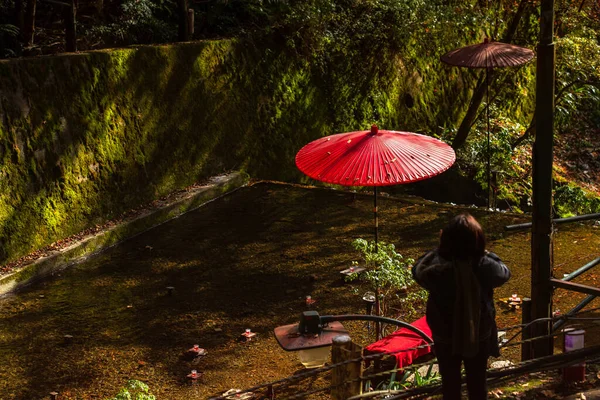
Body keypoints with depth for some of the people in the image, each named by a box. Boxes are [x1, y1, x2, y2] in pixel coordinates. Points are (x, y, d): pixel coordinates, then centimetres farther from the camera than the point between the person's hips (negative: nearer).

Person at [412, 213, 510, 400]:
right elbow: (504, 272, -1)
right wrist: (483, 251, 2)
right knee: (477, 383, 21)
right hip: (479, 336, 1)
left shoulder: (438, 271, -27)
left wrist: (440, 249, -2)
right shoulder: (486, 268, -24)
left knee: (450, 384, 19)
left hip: (446, 337, -1)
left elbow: (418, 270, -4)